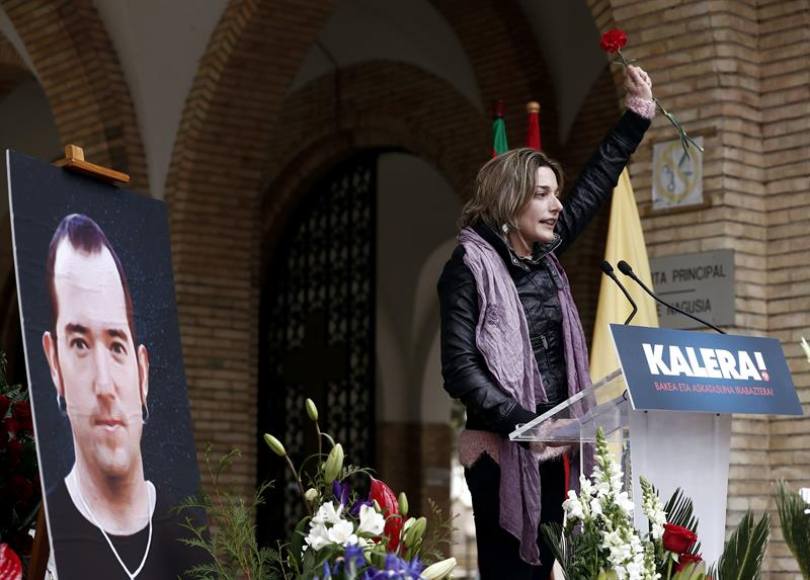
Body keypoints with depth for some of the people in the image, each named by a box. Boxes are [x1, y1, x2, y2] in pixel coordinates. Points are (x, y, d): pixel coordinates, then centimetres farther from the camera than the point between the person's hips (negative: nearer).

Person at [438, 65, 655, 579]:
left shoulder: (544, 257, 11)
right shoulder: (470, 266, -9)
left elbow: (596, 184, 22)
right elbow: (460, 370, -16)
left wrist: (638, 114, 25)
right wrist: (521, 422, -24)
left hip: (549, 451, 7)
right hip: (500, 451, -7)